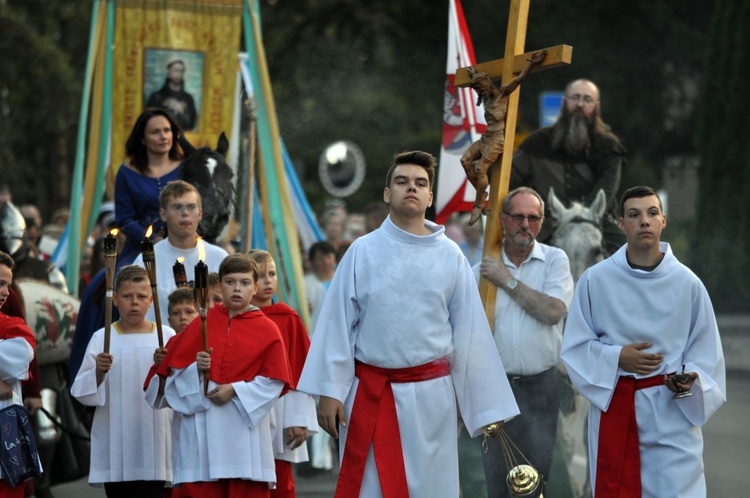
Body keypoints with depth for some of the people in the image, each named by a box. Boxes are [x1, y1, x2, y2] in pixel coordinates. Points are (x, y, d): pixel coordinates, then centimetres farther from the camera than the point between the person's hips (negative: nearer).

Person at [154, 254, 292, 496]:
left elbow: (274, 381, -1)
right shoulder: (202, 323, 7)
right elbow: (175, 370, 7)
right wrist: (196, 369, -13)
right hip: (201, 428, 1)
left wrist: (235, 390, -11)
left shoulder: (267, 329, 3)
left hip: (245, 424, -1)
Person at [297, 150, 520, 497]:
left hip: (431, 396, 1)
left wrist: (487, 408, 5)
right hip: (371, 395, -1)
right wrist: (329, 391, -4)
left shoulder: (450, 256, 4)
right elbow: (337, 325, 1)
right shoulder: (363, 252, 1)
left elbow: (470, 333, 5)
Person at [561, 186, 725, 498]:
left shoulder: (687, 283, -3)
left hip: (672, 412, -1)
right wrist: (616, 358, -14)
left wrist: (690, 379, -16)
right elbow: (575, 346, 1)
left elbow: (705, 351, 3)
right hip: (613, 404, 1)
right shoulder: (595, 281, -3)